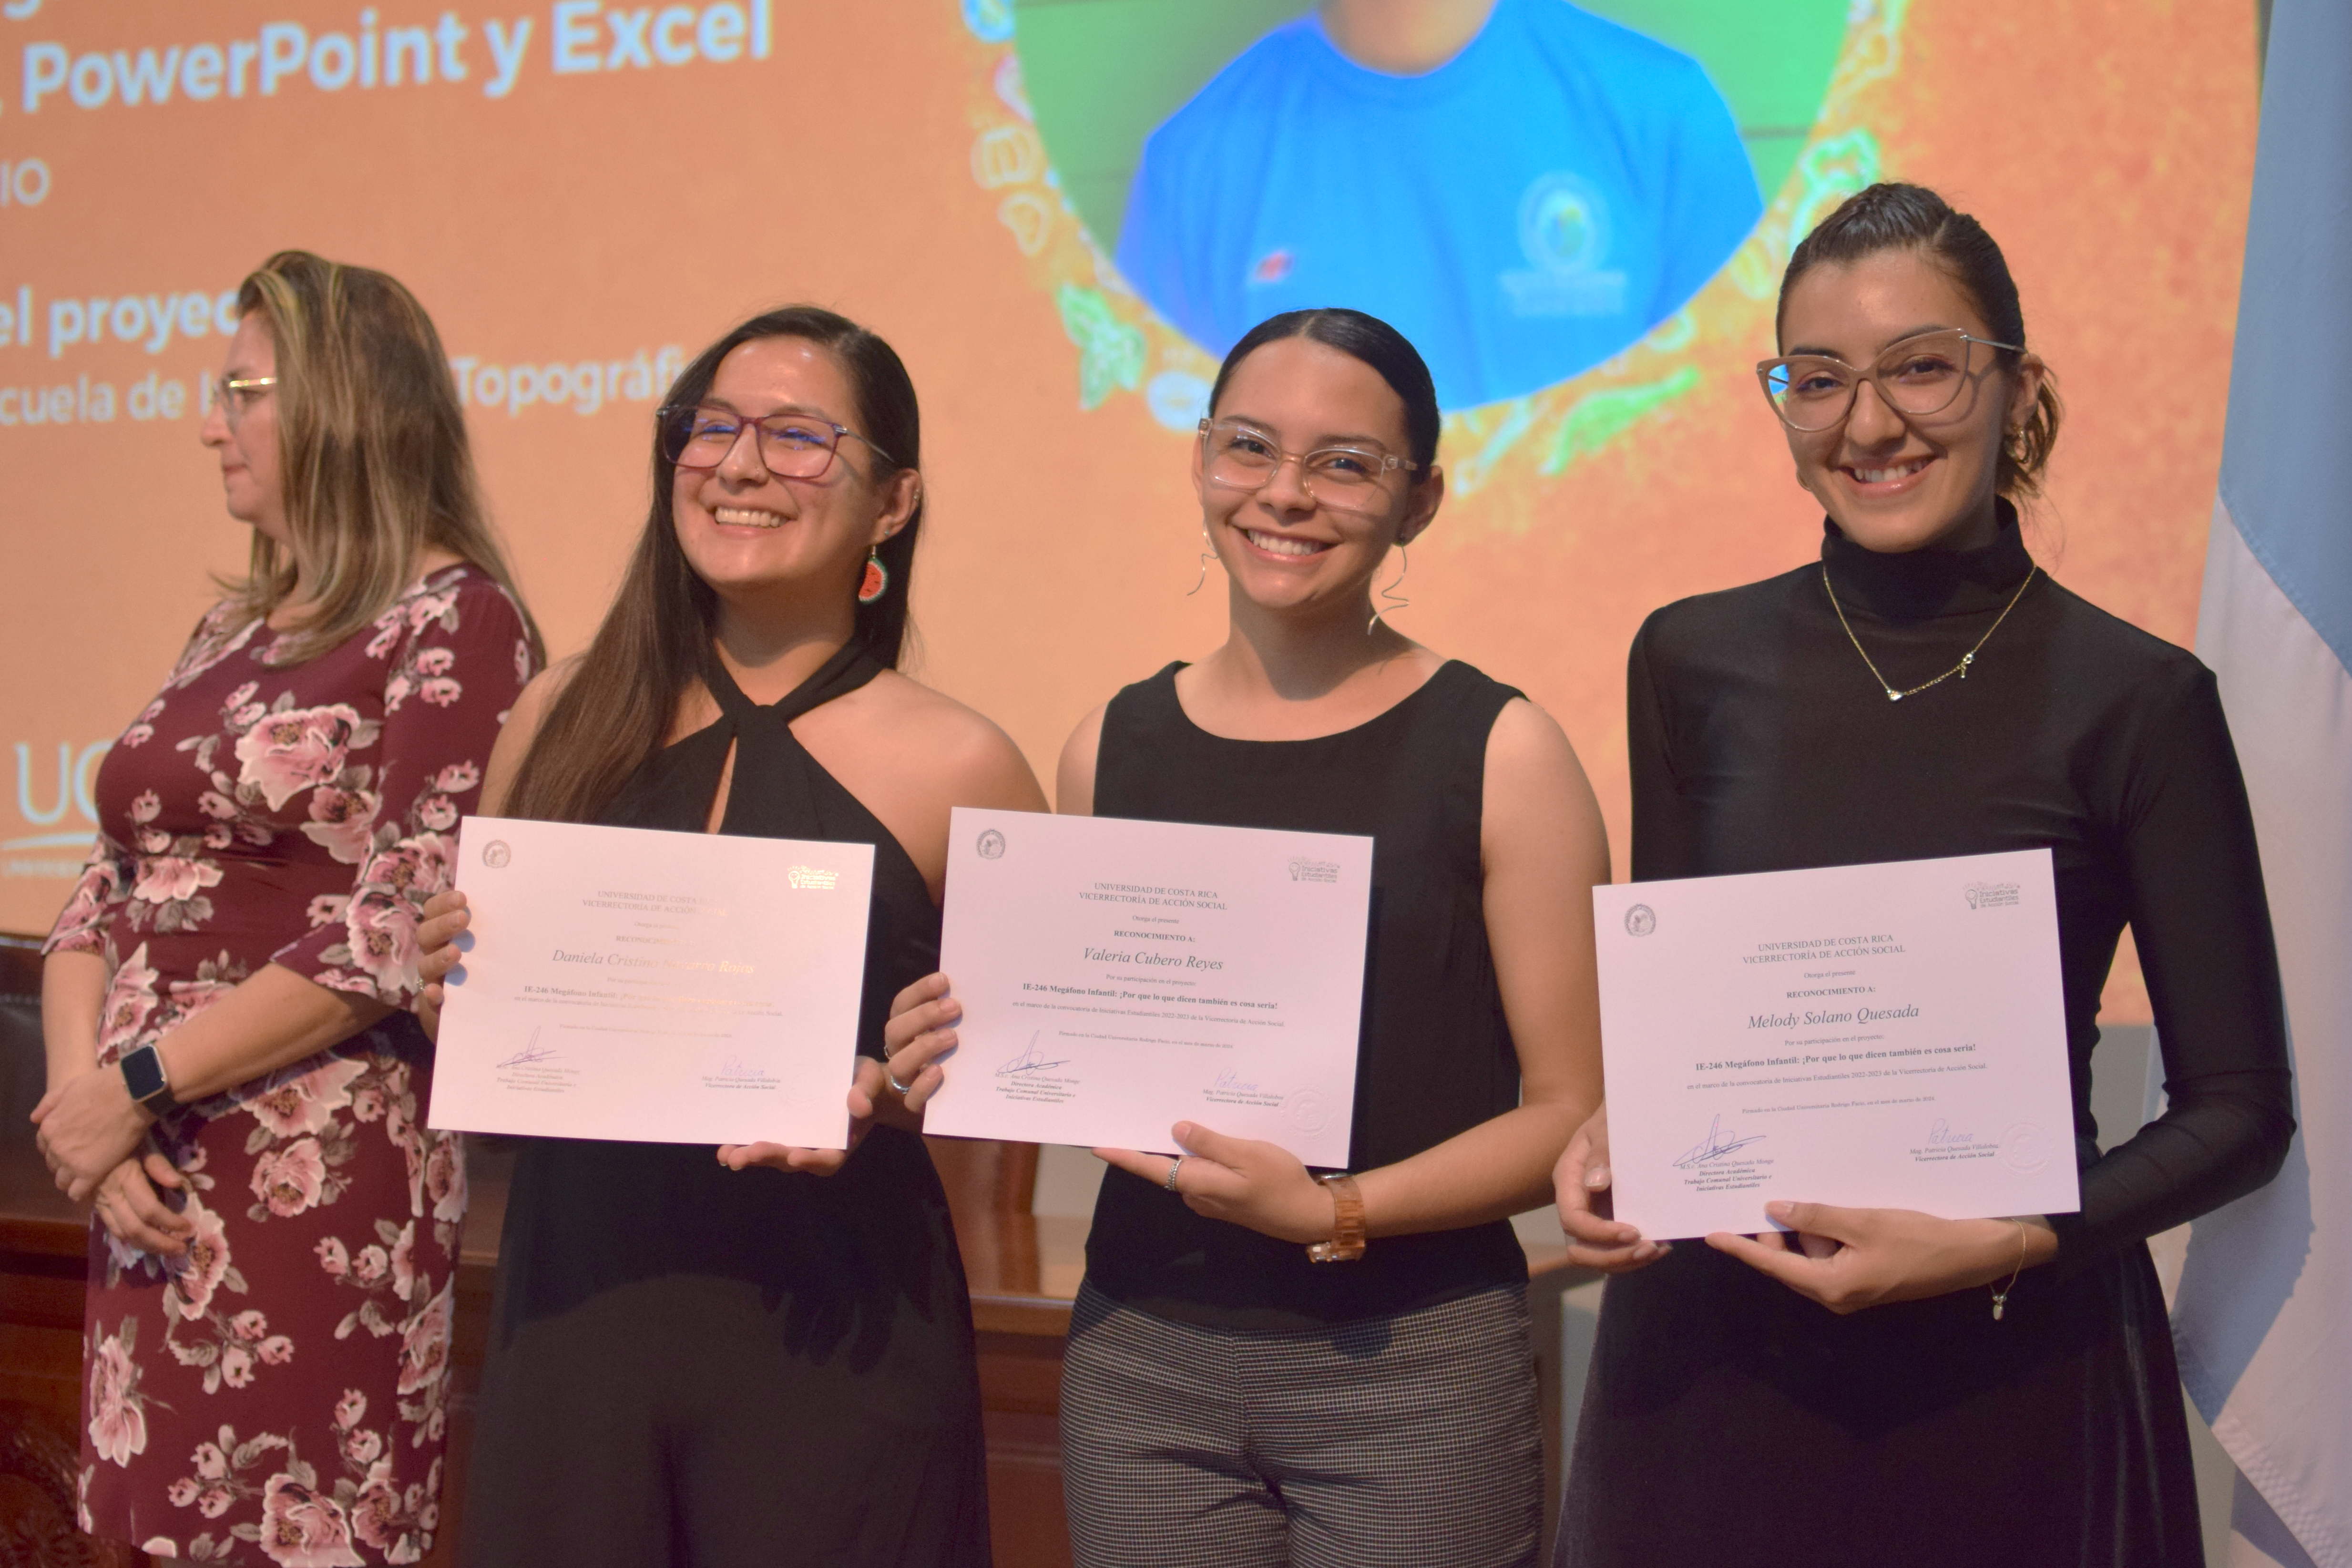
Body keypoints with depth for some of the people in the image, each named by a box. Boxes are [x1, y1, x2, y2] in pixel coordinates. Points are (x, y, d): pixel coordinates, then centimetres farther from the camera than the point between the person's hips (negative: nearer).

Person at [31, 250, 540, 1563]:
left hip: (319, 1189, -7)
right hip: (161, 1202, 7)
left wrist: (135, 1084, -13)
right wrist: (78, 1094, -5)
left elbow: (399, 937, -17)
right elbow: (107, 901, 12)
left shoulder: (453, 623, -8)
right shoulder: (231, 630, 15)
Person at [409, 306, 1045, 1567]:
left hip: (827, 1326, -3)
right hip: (571, 1290, 3)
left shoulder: (956, 767, -5)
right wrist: (452, 981, -5)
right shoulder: (567, 719, 5)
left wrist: (883, 1095, -17)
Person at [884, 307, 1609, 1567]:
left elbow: (1572, 1111, -6)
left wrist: (1336, 1212, -18)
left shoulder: (1500, 751, -4)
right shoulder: (1112, 749, 6)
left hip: (1415, 1368, -3)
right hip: (1141, 1358, 3)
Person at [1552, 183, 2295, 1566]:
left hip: (2010, 1371, -2)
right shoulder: (1696, 663, 2)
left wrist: (2005, 1246, -18)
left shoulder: (2133, 699, -7)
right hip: (1713, 1355, 3)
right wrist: (1614, 1136, -9)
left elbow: (2241, 1111, -4)